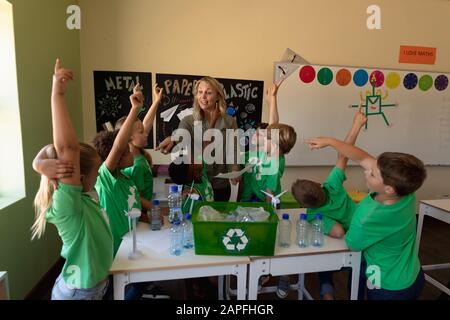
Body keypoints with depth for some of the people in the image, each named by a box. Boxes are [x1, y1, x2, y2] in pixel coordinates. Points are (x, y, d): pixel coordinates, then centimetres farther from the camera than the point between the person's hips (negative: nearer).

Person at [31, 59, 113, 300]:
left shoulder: (78, 198, -7)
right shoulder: (65, 202, -29)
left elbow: (51, 148, -6)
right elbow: (67, 147, -43)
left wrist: (44, 164, -28)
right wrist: (58, 93, -44)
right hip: (78, 292, -7)